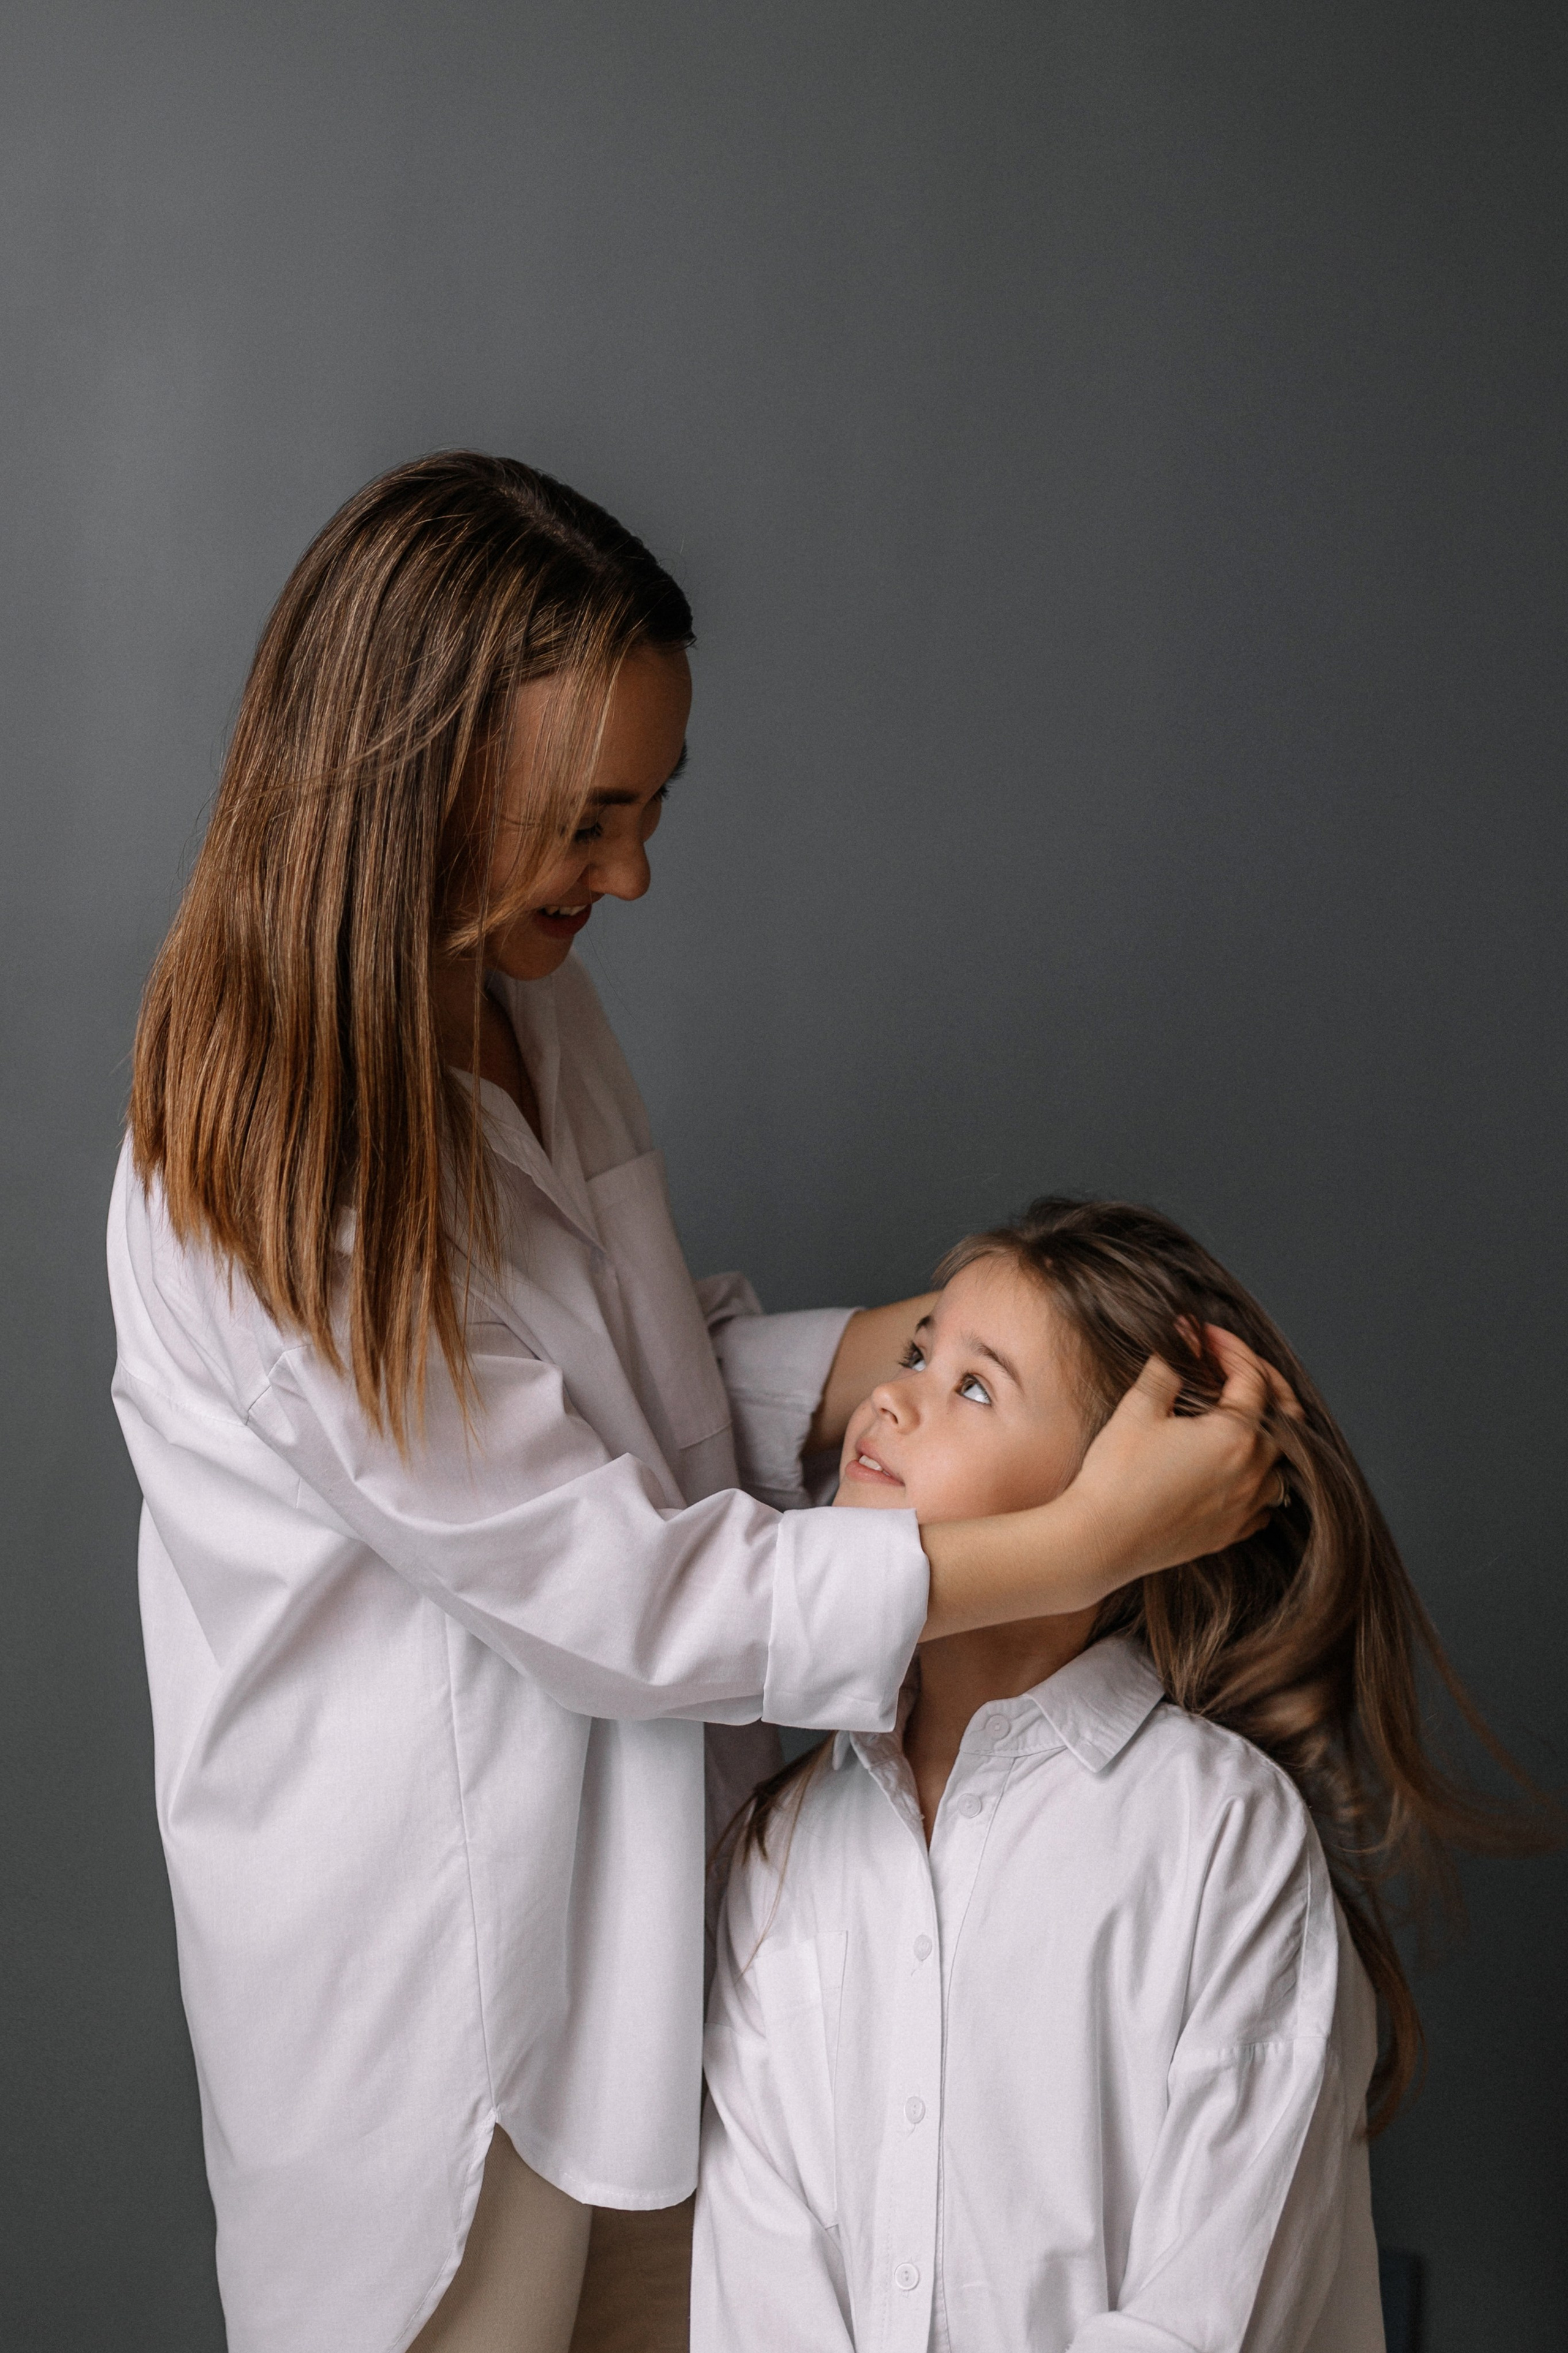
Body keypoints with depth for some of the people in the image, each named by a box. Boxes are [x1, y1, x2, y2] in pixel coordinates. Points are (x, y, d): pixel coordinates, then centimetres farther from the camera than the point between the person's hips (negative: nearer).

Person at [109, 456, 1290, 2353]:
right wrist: (1081, 1543, -27)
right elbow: (616, 1593, -26)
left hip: (625, 1871, 7)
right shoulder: (270, 1185, -29)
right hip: (431, 1960, -7)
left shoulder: (531, 1006, -1)